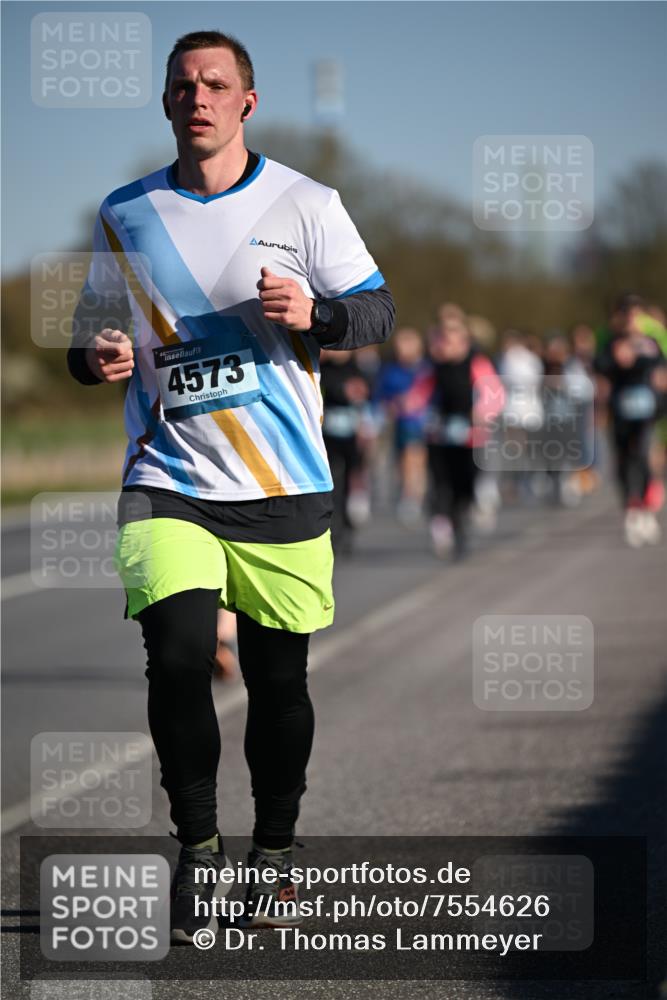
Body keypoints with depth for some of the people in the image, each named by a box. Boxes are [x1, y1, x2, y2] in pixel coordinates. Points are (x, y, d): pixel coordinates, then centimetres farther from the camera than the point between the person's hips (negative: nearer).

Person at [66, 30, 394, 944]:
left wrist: (314, 314, -18)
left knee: (279, 678, 6)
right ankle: (197, 847, 1)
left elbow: (379, 310, 3)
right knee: (179, 656, -17)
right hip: (167, 481, 0)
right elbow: (95, 331, 17)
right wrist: (97, 358, -7)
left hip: (284, 485, 0)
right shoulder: (125, 215, 7)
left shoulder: (305, 205, 1)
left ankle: (274, 853, 25)